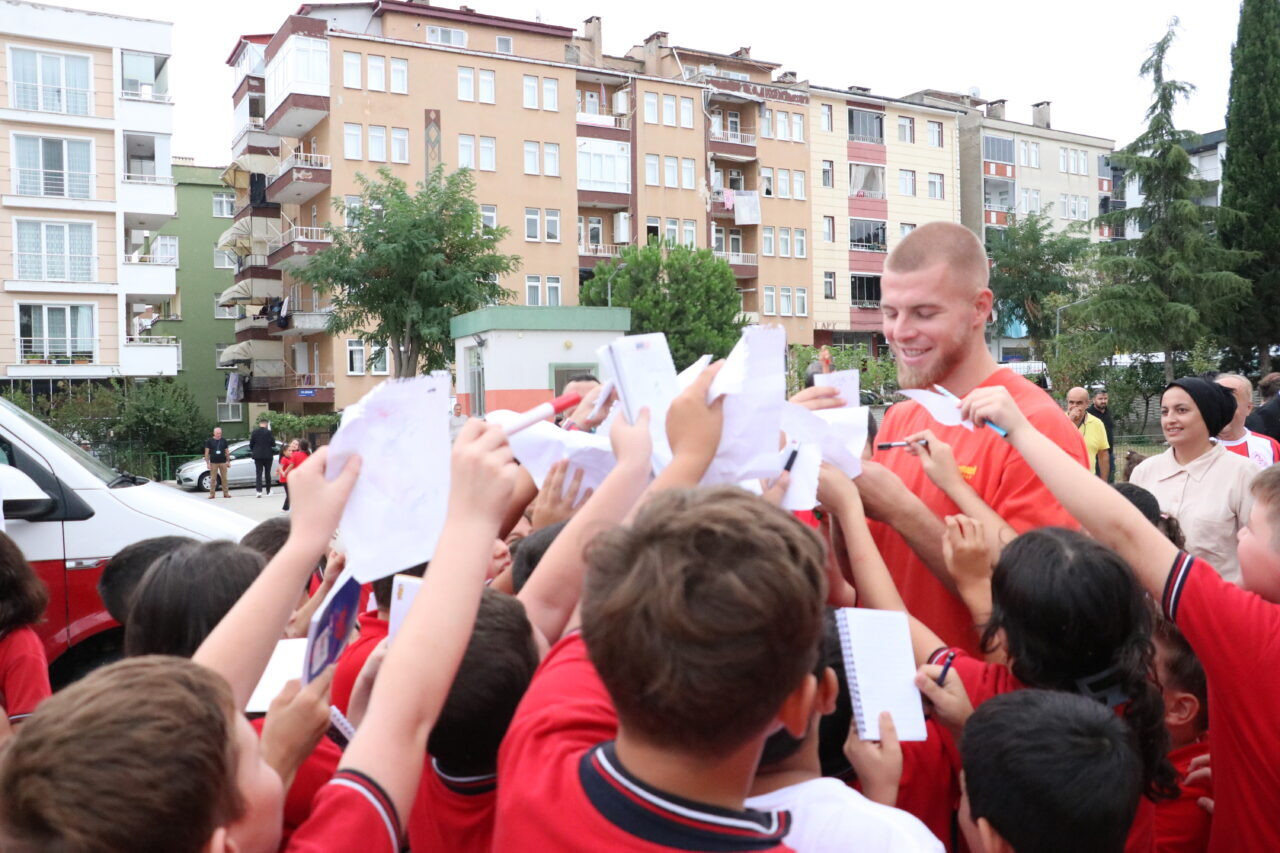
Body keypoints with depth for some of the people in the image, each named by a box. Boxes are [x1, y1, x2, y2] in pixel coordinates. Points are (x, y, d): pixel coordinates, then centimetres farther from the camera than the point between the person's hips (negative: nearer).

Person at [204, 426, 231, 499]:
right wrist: (207, 463, -5)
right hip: (213, 462, -2)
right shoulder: (210, 441, 1)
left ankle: (226, 493, 7)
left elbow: (226, 451, 13)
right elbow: (207, 453, 1)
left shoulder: (224, 441, 8)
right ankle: (212, 494, 5)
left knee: (224, 478, 2)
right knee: (213, 479, 0)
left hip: (223, 462, 2)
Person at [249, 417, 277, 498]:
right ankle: (268, 492, 16)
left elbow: (251, 444, 4)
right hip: (268, 455, -1)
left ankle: (259, 491, -12)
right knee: (267, 473, 9)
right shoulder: (269, 432, -10)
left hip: (258, 455, 1)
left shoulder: (254, 432, -2)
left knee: (258, 473, 2)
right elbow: (273, 444, -9)